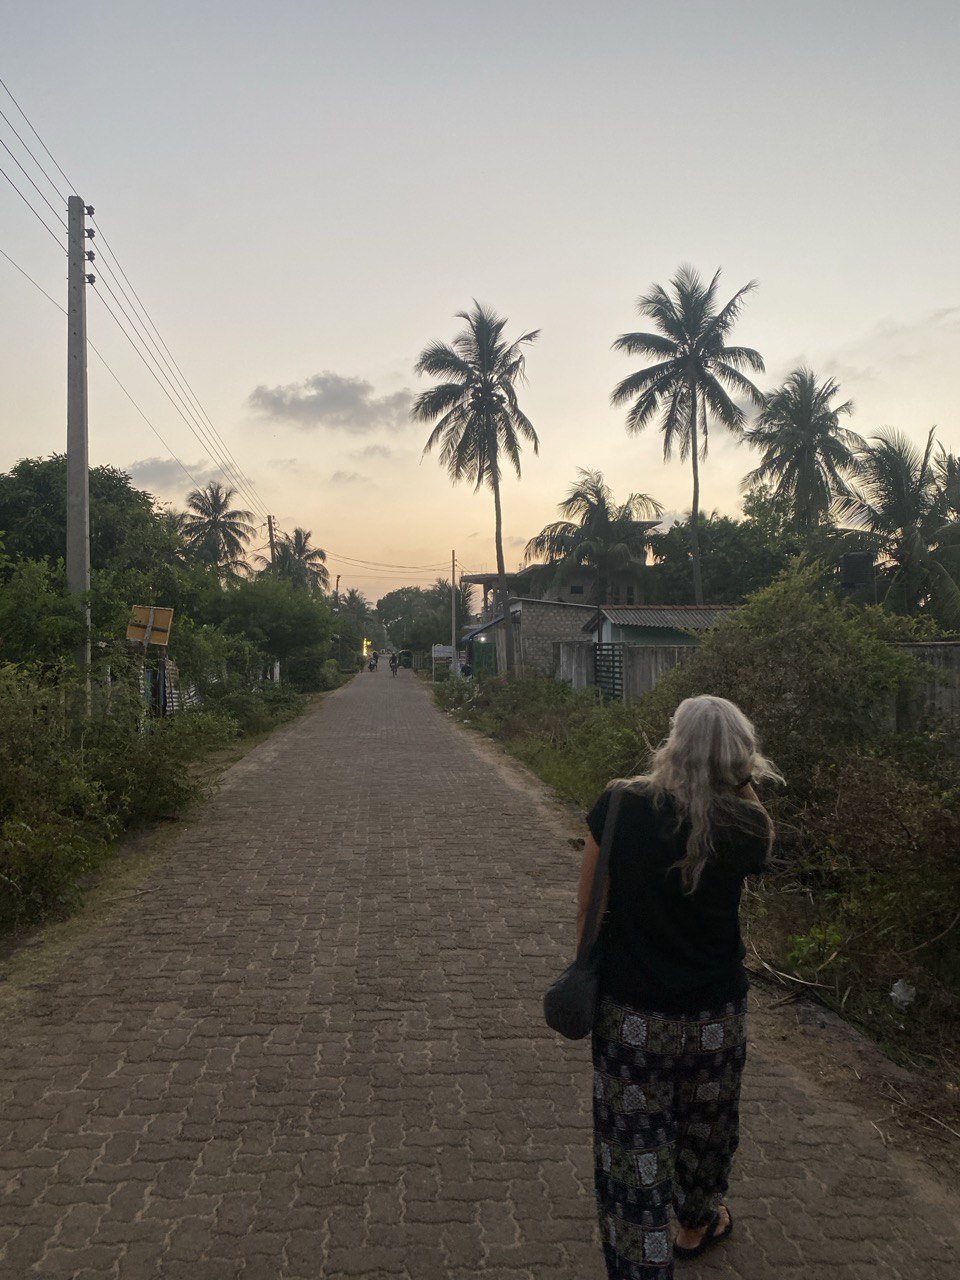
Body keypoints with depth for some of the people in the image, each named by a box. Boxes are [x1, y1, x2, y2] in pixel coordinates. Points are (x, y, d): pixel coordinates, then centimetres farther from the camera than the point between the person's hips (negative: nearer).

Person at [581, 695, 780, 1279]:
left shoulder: (622, 806, -16)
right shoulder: (746, 826, -14)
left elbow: (590, 902, -7)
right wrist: (740, 783, 0)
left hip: (631, 1012, -2)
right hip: (717, 1012, 3)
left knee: (634, 1151, 10)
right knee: (706, 1124, 29)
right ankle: (696, 1223, 54)